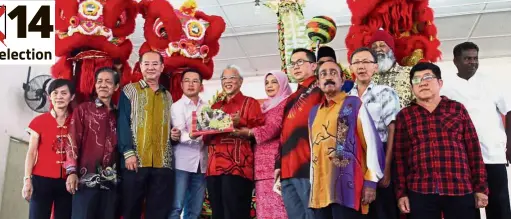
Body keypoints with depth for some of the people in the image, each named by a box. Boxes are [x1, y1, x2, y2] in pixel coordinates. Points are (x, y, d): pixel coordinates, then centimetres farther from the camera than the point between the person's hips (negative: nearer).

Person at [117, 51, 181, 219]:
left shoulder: (167, 96, 19)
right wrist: (128, 152, -14)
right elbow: (123, 122, -3)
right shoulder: (130, 90, 6)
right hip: (135, 160, -3)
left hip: (163, 162, 4)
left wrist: (174, 134, 0)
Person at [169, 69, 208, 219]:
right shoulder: (177, 106, 2)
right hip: (182, 162, -4)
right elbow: (180, 134, -12)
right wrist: (191, 136, -32)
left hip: (201, 163, 4)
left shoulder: (206, 107, 13)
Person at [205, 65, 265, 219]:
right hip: (214, 167, 6)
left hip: (237, 168, -5)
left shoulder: (250, 103, 8)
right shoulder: (215, 106, 23)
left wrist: (240, 122, -18)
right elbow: (206, 138, 23)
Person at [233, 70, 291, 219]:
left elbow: (273, 128, -13)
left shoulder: (286, 103, -1)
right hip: (262, 163, 8)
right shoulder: (265, 106, 25)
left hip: (275, 161, -8)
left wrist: (247, 132, -6)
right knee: (265, 204, 7)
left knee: (275, 203, -10)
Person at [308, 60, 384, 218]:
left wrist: (371, 181, -8)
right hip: (319, 188, 5)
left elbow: (372, 143, -3)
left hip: (347, 186, -5)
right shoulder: (314, 111, 17)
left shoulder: (355, 104, 1)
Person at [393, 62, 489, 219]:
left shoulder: (457, 109, 8)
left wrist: (481, 187, 4)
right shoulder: (404, 116, 7)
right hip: (420, 192, 0)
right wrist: (401, 193, 2)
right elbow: (400, 157, 6)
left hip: (460, 190, 0)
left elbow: (473, 149, 7)